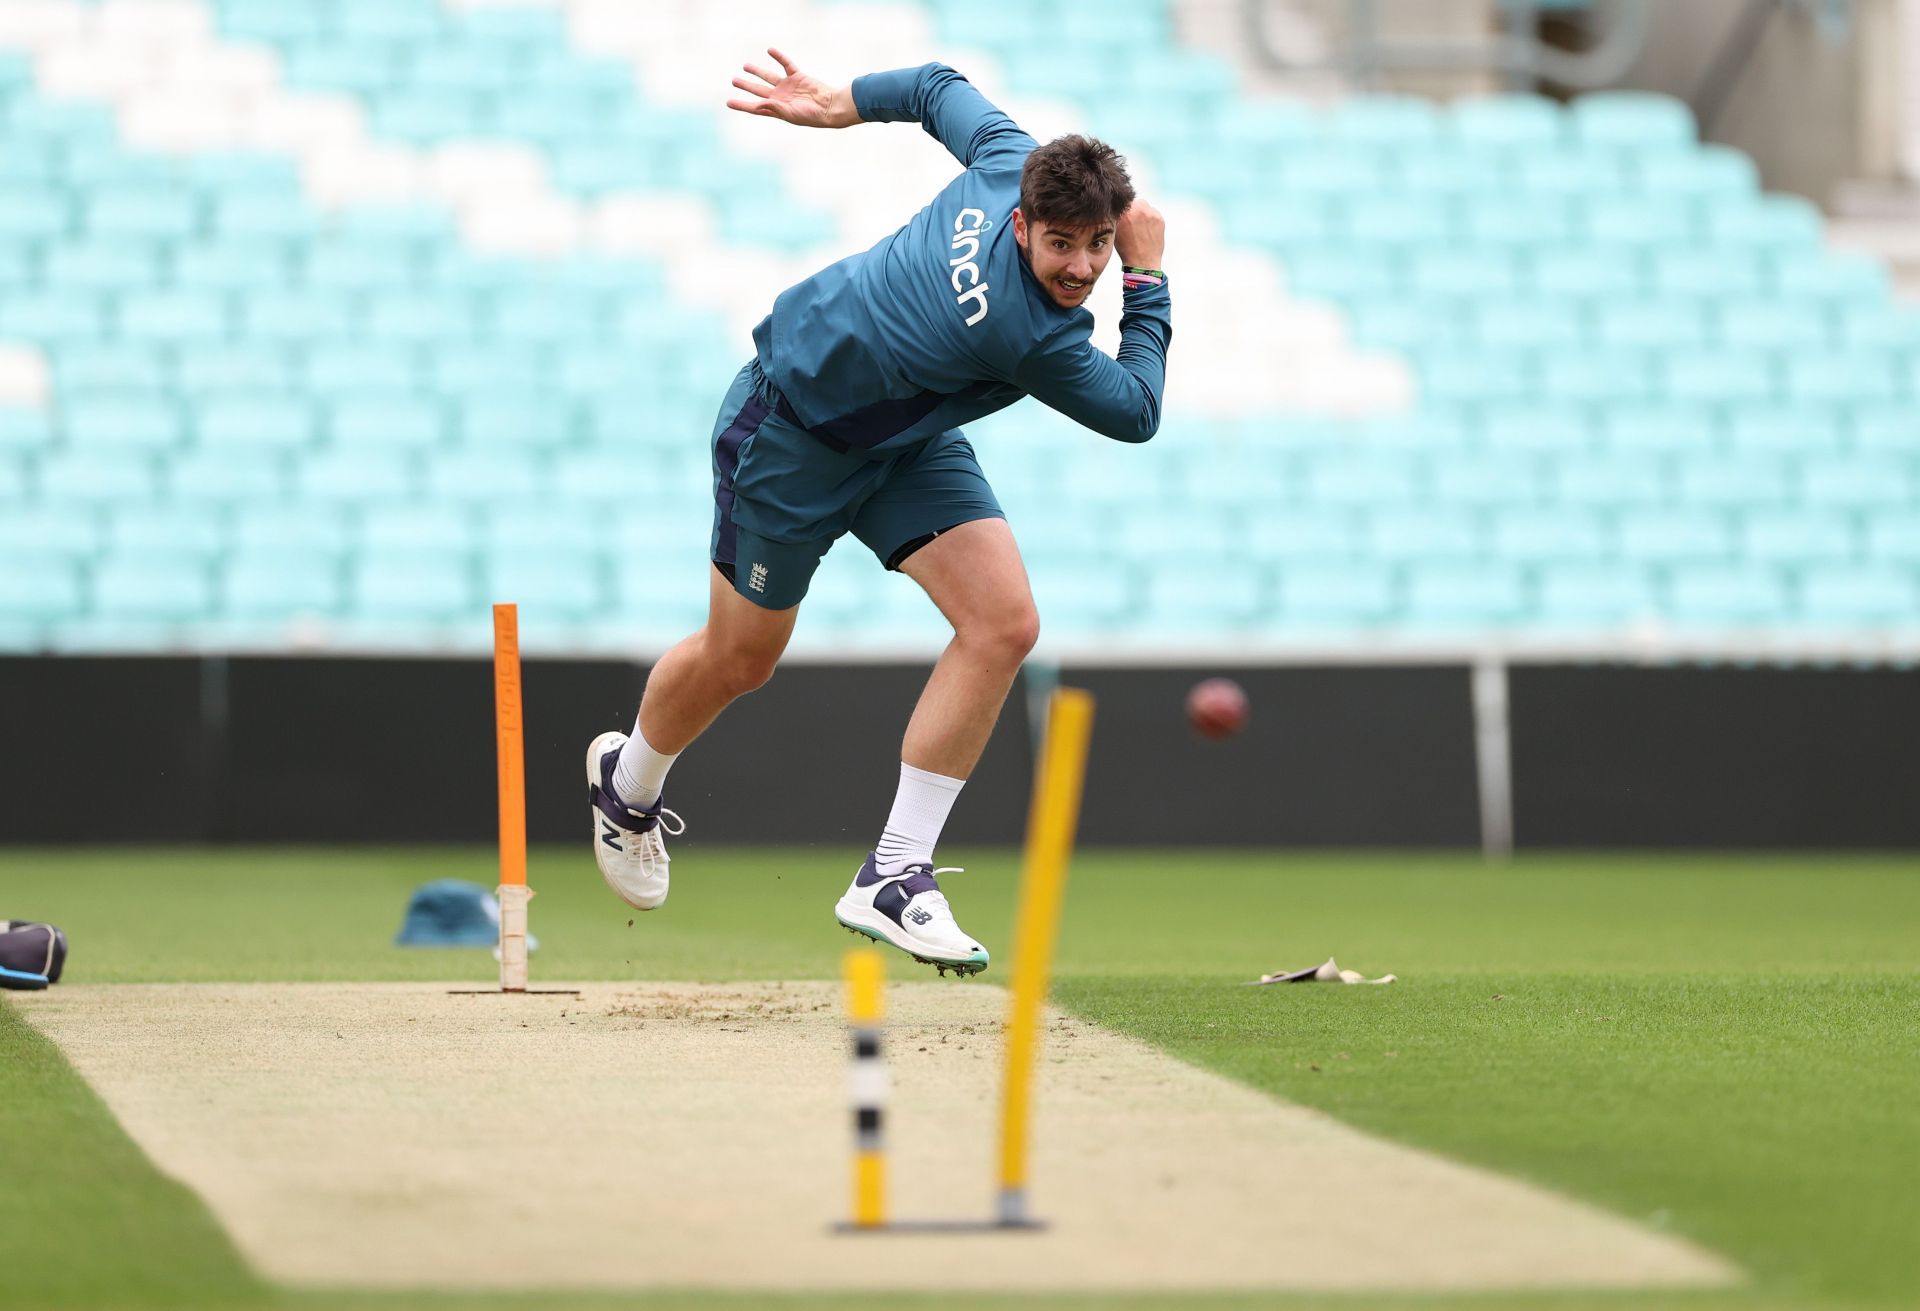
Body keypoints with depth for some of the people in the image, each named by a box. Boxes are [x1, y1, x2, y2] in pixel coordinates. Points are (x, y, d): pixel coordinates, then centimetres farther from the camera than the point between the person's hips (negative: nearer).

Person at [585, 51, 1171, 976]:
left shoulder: (1014, 162, -20)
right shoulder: (1032, 336, -40)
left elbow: (941, 88, -2)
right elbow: (1135, 412, -24)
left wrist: (839, 104, 14)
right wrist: (1149, 279, -20)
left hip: (904, 444, 8)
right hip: (790, 435, -8)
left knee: (1004, 624, -12)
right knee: (740, 659, 11)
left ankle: (893, 877, -5)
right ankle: (628, 782, 47)